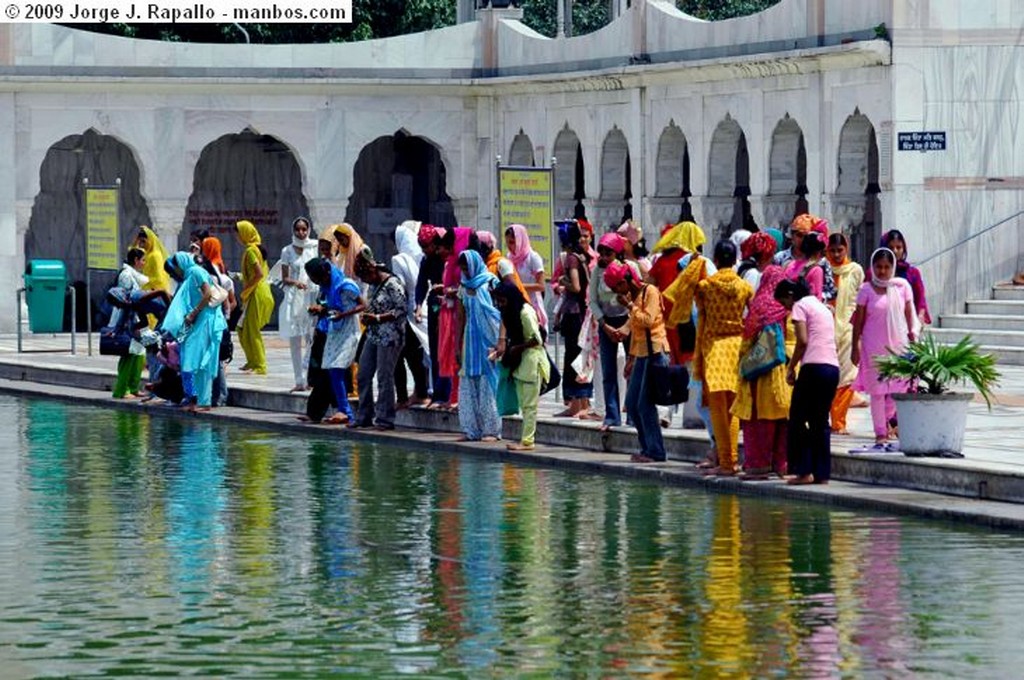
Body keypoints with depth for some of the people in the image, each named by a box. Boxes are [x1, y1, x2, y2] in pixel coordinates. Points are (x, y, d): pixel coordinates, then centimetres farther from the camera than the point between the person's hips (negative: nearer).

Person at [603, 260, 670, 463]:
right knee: (632, 404, 7)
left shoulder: (650, 292, -9)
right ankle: (647, 448, 14)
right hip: (641, 354, 9)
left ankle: (656, 452, -7)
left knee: (645, 404, -11)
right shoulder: (632, 296, 16)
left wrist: (629, 306, -13)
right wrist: (631, 358, 23)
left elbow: (648, 320, -20)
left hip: (655, 352, -9)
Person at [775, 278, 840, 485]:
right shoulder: (822, 307, 24)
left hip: (814, 366, -8)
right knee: (820, 421, 10)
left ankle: (804, 471, -5)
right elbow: (828, 340, 17)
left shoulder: (800, 306, 1)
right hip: (833, 367, 8)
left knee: (797, 419, 0)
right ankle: (822, 473, 7)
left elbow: (803, 341, -10)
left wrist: (790, 367, -1)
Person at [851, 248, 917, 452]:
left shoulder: (902, 286, 2)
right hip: (874, 345, -2)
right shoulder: (867, 290, -3)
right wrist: (855, 347, -1)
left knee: (897, 388, -2)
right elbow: (859, 320, 0)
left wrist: (912, 339, 7)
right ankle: (880, 436, 6)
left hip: (898, 343, 2)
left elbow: (909, 315, 8)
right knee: (877, 390, 1)